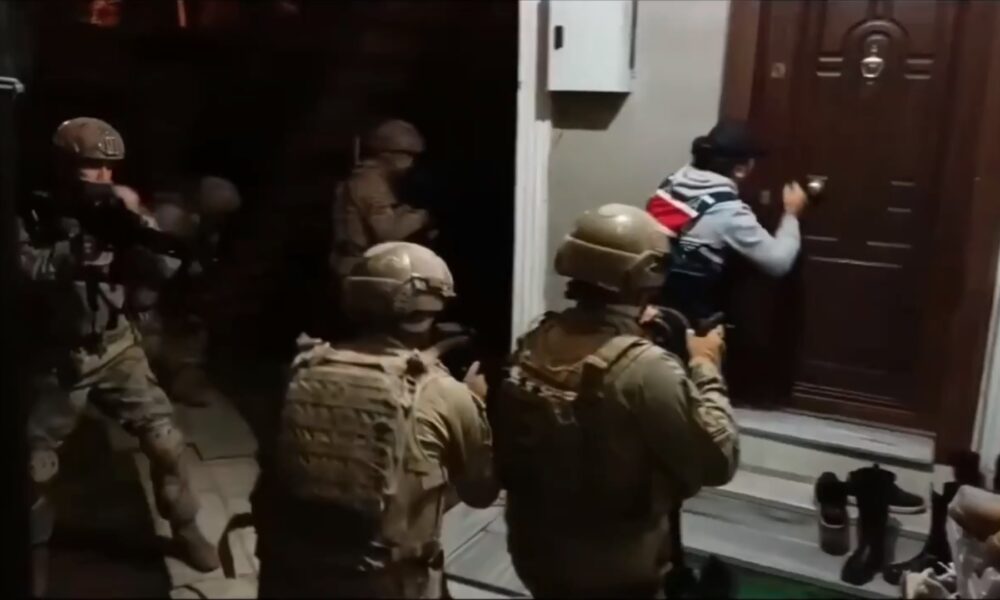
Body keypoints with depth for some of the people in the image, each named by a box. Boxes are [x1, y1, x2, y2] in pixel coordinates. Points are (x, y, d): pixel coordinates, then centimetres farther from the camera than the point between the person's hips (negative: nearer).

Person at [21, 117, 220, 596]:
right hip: (56, 359, -1)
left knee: (165, 442, -3)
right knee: (34, 466, 10)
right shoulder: (34, 215, -9)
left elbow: (165, 269, -11)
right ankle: (35, 549, 36)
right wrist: (69, 251, -35)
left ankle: (185, 529, 18)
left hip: (115, 349, 1)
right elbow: (21, 271, -25)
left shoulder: (113, 212, -4)